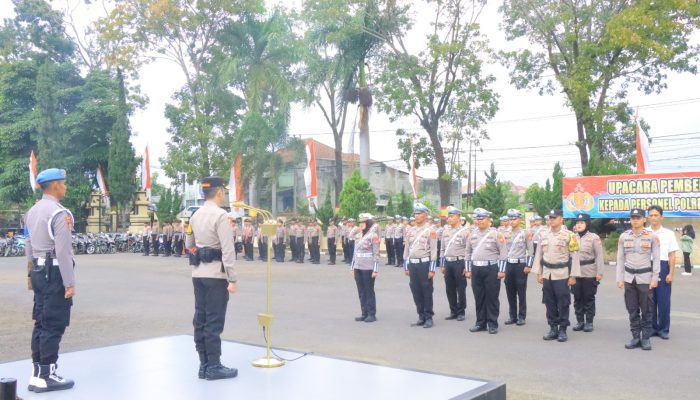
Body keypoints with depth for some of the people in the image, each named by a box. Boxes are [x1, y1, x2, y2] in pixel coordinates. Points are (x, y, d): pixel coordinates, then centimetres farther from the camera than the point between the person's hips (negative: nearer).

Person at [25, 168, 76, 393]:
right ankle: (47, 376, 2)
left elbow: (29, 247, 17)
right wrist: (70, 283, -17)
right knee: (54, 326, -3)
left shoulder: (32, 212, 12)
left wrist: (34, 272, 23)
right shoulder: (59, 213, -16)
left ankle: (37, 373, 20)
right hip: (55, 273, -9)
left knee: (41, 323, 13)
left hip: (39, 272, 9)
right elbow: (63, 251, -20)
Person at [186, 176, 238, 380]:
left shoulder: (195, 216, 12)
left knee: (200, 319, 10)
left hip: (198, 273, 8)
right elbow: (228, 250, -18)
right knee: (214, 321, -3)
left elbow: (189, 244, 22)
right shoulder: (220, 215, -13)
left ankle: (204, 365, 17)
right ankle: (214, 367, 3)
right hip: (215, 275, -8)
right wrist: (232, 279, -17)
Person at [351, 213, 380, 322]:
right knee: (361, 292, 9)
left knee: (369, 291, 1)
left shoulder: (373, 236, -7)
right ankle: (364, 313, 16)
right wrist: (353, 267, 13)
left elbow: (376, 254, -10)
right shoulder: (359, 235, 13)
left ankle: (372, 314, 9)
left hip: (368, 268, -6)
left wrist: (375, 270, -14)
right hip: (358, 268, 6)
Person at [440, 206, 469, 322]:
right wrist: (442, 265, 12)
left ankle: (461, 312, 14)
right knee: (449, 289, 9)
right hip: (448, 263, 5)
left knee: (461, 289, 3)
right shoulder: (445, 231, 9)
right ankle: (453, 311, 20)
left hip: (459, 262, -5)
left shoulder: (465, 231, -6)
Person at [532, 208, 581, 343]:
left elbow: (574, 256, -6)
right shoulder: (543, 234, 7)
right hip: (547, 274, 4)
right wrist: (539, 273, 7)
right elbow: (539, 254, 10)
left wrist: (573, 276, -9)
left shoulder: (569, 235, -6)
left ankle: (563, 330, 10)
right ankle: (553, 328, 19)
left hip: (562, 275, -4)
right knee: (549, 303, 9)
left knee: (563, 303, 1)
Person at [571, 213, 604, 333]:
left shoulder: (594, 237, -4)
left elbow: (599, 255, -6)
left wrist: (599, 272, -12)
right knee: (577, 298, 8)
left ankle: (589, 322, 12)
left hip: (590, 273, -4)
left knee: (589, 298, 4)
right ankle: (580, 321, 17)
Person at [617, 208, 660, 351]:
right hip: (629, 278, 2)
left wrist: (655, 278, -7)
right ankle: (636, 337, 15)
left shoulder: (652, 236, -3)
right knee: (632, 310, 7)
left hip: (645, 278, -2)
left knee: (646, 310, 3)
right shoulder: (623, 236, 3)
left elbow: (656, 259, -2)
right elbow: (620, 259, 6)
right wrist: (619, 278, 2)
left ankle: (646, 338, 13)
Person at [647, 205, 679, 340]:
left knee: (664, 301, 2)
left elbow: (672, 255, 2)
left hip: (663, 267, -1)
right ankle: (652, 328, 18)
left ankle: (663, 329, 14)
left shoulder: (669, 234, 2)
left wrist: (671, 274, -3)